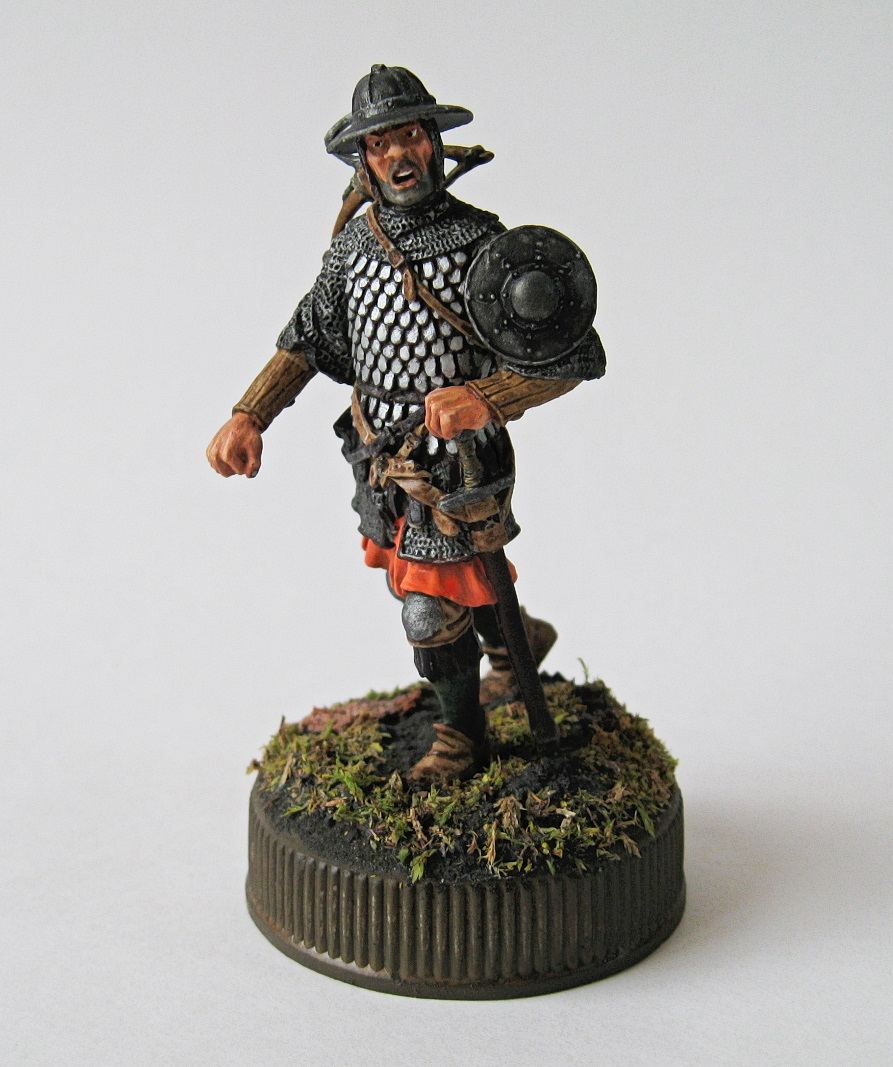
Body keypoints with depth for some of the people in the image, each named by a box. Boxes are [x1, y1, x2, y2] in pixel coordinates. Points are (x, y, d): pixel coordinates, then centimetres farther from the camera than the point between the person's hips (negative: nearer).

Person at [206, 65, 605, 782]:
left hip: (454, 470, -7)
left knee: (433, 614, 3)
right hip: (380, 463, 7)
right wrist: (248, 416, 0)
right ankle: (514, 641, 53)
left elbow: (579, 356, -21)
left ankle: (464, 735, 31)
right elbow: (308, 338, 12)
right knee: (419, 579, 25)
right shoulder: (356, 242, 0)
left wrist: (484, 398, -35)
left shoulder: (482, 244, -19)